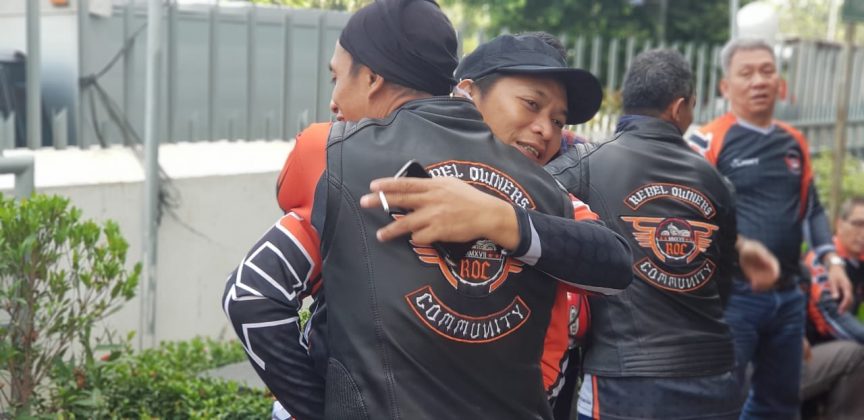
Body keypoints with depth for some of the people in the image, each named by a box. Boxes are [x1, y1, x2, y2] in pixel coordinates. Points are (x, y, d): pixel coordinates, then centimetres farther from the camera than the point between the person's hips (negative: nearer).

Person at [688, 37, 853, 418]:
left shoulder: (794, 143, 11)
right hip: (732, 296, -6)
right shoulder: (709, 142, -9)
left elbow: (811, 208, 20)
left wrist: (831, 261, 9)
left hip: (788, 297, 7)